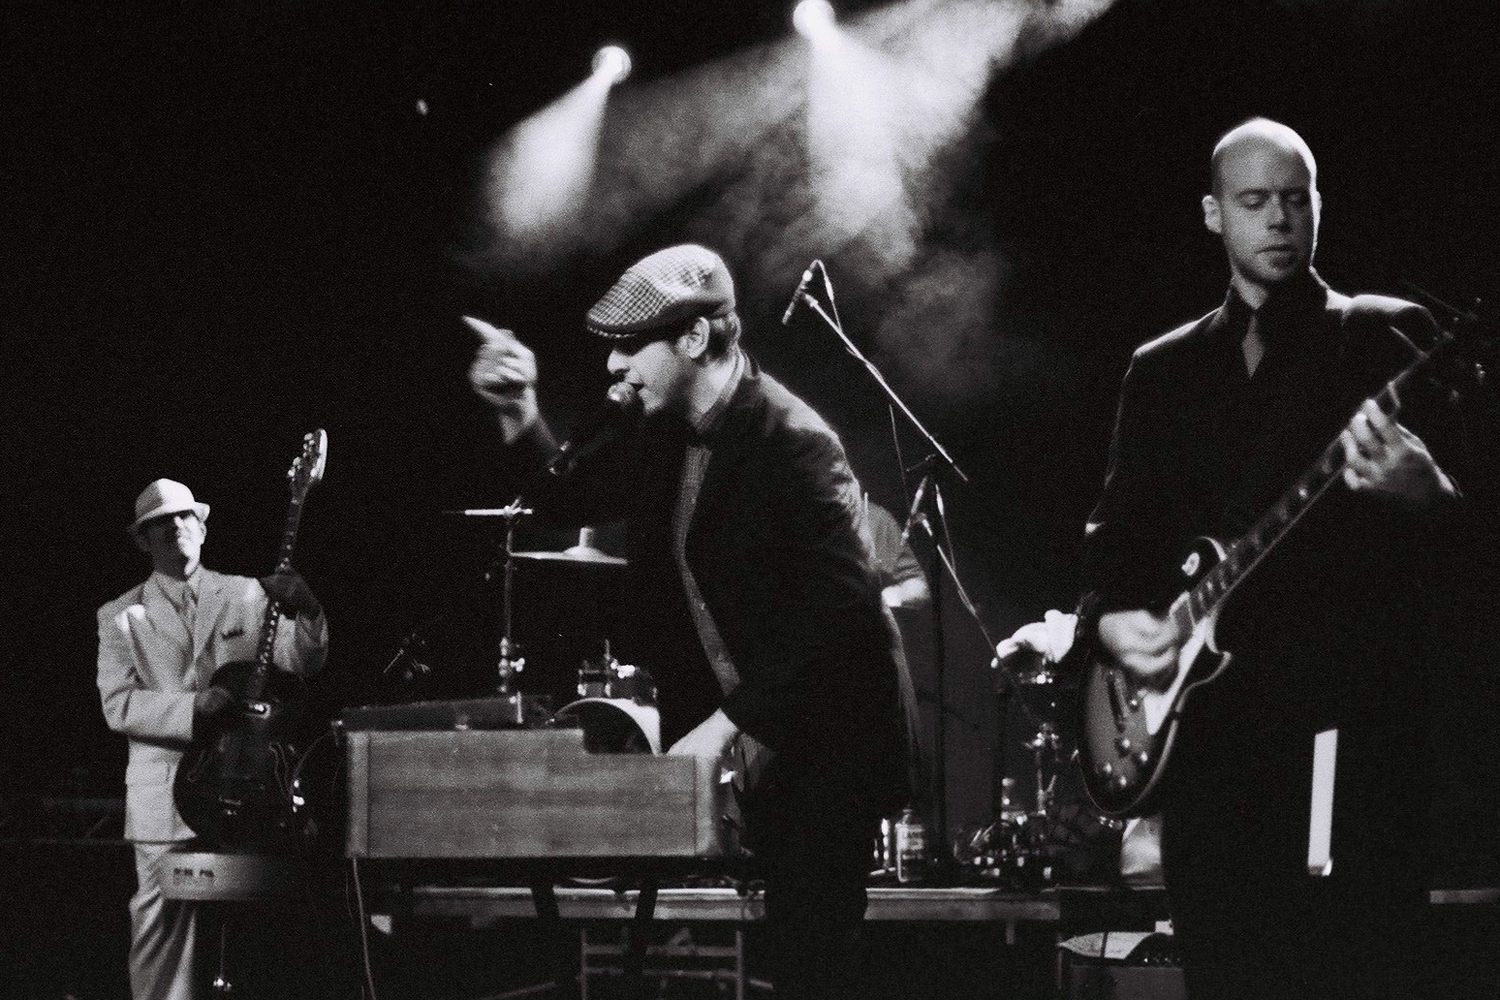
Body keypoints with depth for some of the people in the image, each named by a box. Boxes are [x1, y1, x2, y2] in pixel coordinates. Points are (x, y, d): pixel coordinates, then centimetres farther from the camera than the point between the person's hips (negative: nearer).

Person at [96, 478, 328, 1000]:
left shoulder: (247, 595, 11)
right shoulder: (120, 616, 6)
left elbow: (300, 662, 1)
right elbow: (119, 705, -3)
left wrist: (306, 613, -20)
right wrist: (195, 709, -18)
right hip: (166, 795, -2)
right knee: (165, 921, -7)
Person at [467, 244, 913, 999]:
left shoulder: (794, 444, -22)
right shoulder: (668, 430, 4)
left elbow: (838, 616, -28)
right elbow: (569, 501, 15)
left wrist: (726, 724, -29)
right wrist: (519, 413, -3)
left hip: (821, 744, -8)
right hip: (734, 740, 8)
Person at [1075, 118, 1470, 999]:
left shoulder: (1389, 337, 6)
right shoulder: (1163, 368, 19)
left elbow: (1467, 523, -2)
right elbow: (1117, 529, 21)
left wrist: (1425, 497, -25)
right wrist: (1111, 618, 0)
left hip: (1350, 709, -4)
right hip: (1207, 720, 4)